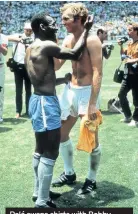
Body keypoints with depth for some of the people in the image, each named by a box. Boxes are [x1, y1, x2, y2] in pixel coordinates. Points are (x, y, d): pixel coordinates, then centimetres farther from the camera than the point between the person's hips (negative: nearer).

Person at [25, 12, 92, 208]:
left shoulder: (32, 49, 15)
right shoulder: (46, 45, -15)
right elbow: (74, 54, -13)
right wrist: (86, 29, -3)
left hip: (39, 100, 11)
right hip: (45, 103, -11)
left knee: (42, 149, 19)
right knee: (50, 153, -4)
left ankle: (39, 191, 31)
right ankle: (42, 202, 4)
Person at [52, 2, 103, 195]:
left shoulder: (92, 40, -16)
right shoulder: (68, 39, 7)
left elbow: (98, 73, -20)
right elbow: (56, 65, 11)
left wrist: (93, 103, -25)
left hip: (87, 92, -8)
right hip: (70, 90, 8)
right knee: (60, 134, 15)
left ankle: (91, 180, 23)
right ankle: (69, 173, 33)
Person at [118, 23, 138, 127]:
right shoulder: (130, 43, 11)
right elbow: (123, 54, 23)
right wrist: (121, 46, 8)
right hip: (128, 74, 8)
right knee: (121, 94, 13)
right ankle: (128, 116, 26)